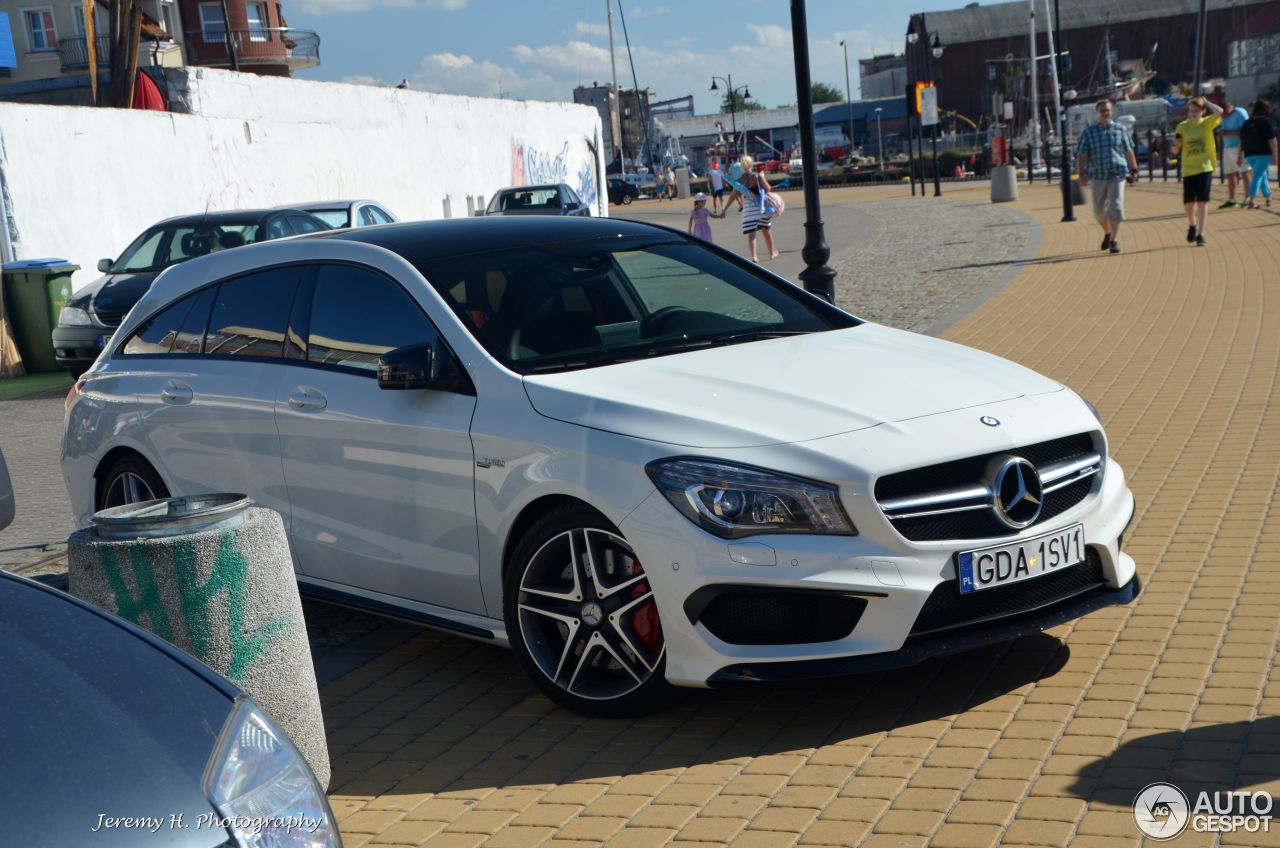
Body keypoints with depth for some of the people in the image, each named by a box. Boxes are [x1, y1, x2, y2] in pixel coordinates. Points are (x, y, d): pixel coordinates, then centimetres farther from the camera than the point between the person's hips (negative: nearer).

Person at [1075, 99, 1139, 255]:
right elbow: (1081, 156, 0)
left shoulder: (1120, 130, 7)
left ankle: (1114, 240, -13)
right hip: (1098, 175, 1)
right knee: (1099, 210, 9)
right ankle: (1107, 233, 37)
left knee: (1115, 206, -13)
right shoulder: (1089, 132, 3)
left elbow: (1128, 151, 13)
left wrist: (1134, 170, 9)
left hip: (1117, 174, -1)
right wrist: (1081, 175, -9)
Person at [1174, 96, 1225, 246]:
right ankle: (1192, 225, 33)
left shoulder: (1207, 123, 1)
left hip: (1205, 167, -2)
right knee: (1188, 202, 4)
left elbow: (1219, 112, -20)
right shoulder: (1182, 127, 6)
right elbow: (1175, 151, 7)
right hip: (1188, 169, 2)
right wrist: (1175, 144, -15)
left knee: (1202, 202, -6)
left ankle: (1200, 234, -5)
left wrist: (1205, 101, -7)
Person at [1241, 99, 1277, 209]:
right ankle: (1252, 200, -18)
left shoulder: (1247, 123, 9)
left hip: (1249, 154, 5)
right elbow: (1271, 139, -10)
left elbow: (1241, 141, 9)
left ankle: (1268, 198, 25)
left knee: (1262, 175, 19)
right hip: (1263, 153, -5)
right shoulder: (1265, 121, -6)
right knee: (1258, 176, -7)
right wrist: (1275, 154, -6)